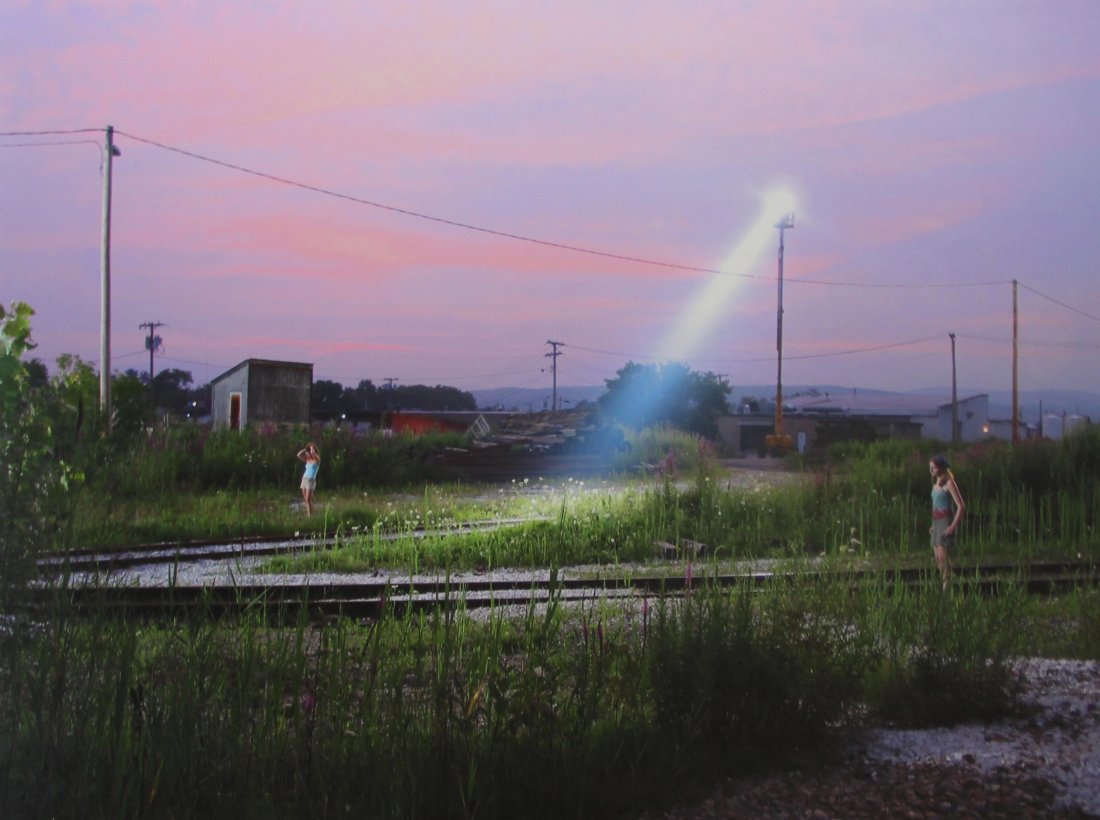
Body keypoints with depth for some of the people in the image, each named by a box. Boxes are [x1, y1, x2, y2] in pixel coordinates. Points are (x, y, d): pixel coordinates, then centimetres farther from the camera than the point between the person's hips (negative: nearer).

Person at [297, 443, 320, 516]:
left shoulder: (317, 460, -5)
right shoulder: (307, 460, 15)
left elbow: (313, 453, -23)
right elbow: (298, 455, 12)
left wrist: (311, 447, -4)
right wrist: (305, 449, 9)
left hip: (311, 481, -7)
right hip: (304, 479, 7)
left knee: (308, 500, -13)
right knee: (305, 500, 4)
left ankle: (310, 515, -12)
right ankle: (307, 514, 6)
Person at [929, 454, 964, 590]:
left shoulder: (949, 483, -11)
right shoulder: (936, 483, 13)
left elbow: (961, 507, -15)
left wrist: (953, 526, -20)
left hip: (947, 523, -8)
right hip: (937, 523, 8)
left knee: (943, 556, -16)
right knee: (937, 557, 7)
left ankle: (947, 585, -15)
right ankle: (945, 584, 15)